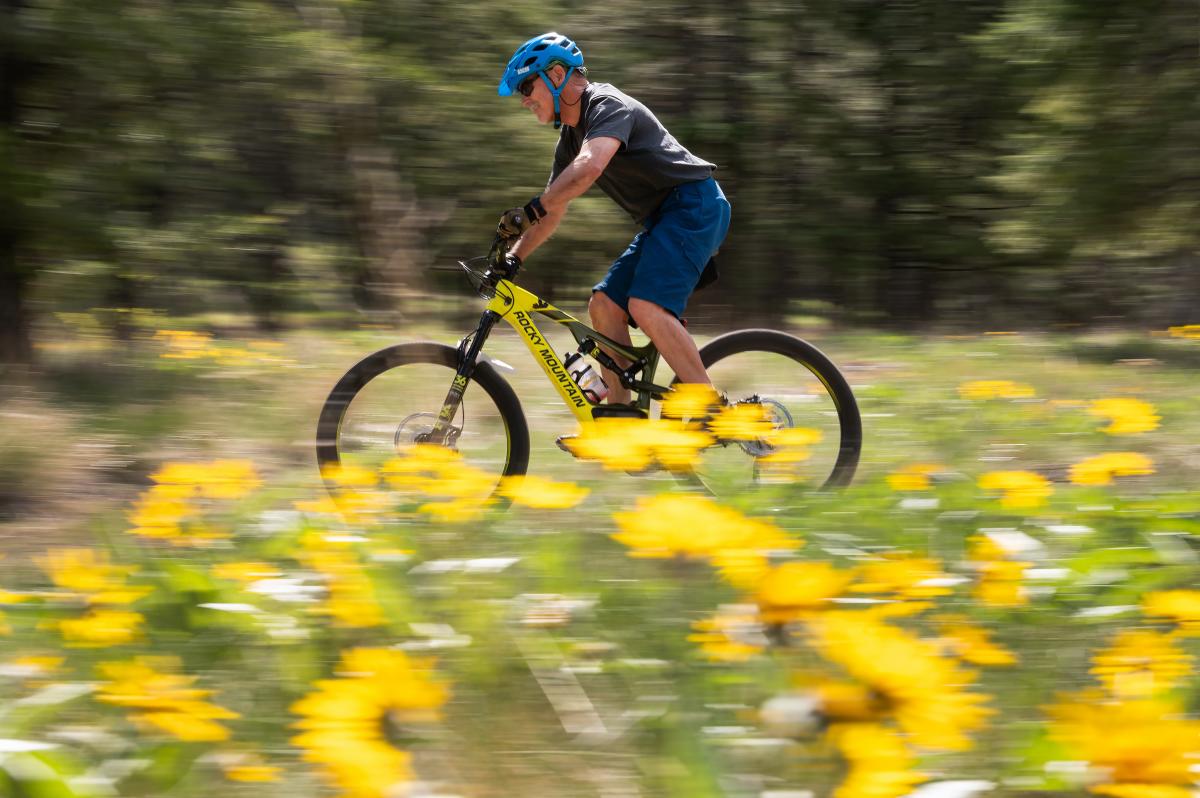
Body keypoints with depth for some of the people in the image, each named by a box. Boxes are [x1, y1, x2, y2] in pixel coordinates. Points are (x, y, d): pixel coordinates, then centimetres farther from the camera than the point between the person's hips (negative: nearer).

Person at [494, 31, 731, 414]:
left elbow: (589, 167, -34)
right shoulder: (570, 136, 17)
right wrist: (512, 259, 13)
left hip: (694, 205, -10)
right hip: (662, 219, 10)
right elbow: (554, 210, 23)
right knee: (604, 305, 4)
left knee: (646, 306, -24)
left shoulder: (608, 105, -14)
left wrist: (529, 210, -37)